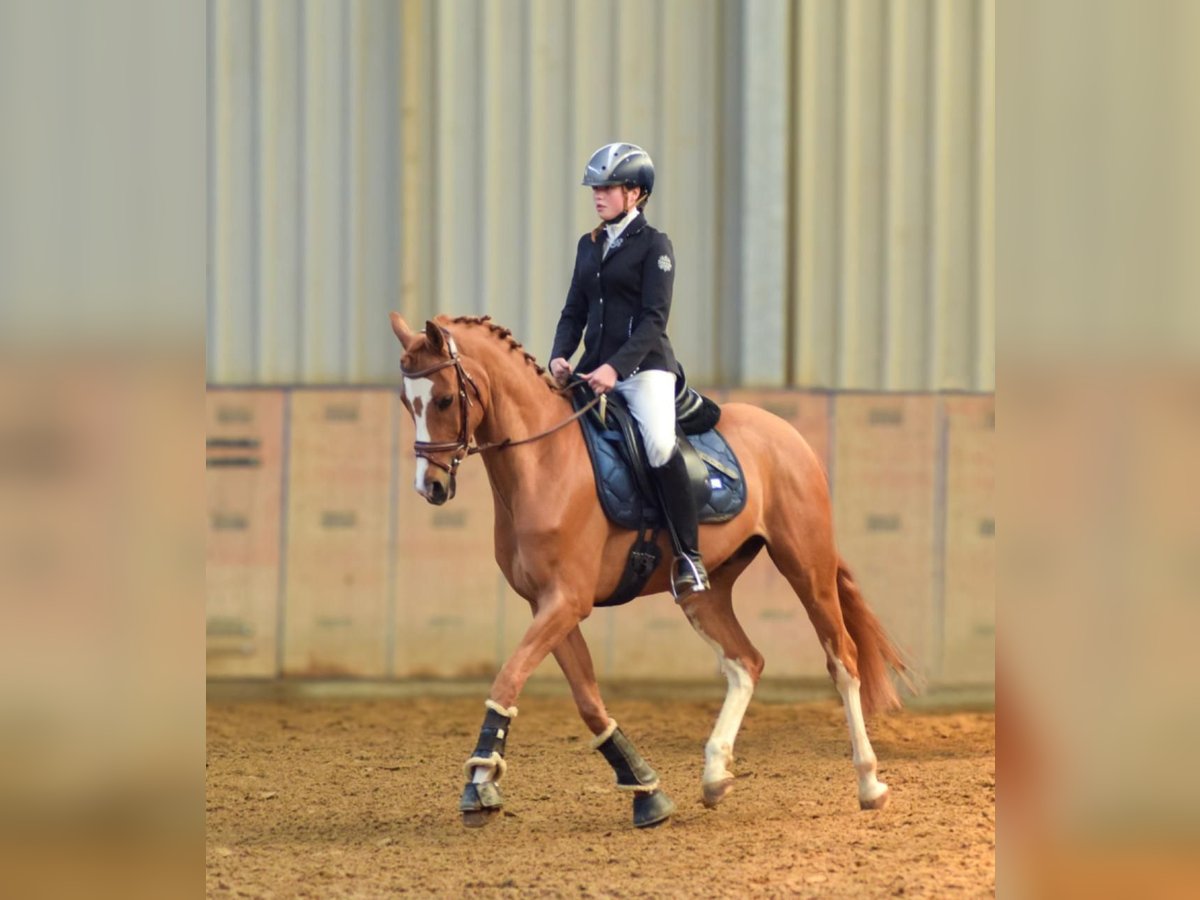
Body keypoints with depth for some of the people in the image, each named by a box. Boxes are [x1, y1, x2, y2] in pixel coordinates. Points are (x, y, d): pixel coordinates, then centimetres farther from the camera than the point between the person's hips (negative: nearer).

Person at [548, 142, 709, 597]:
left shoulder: (653, 244, -4)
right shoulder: (589, 245, 15)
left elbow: (654, 319, -12)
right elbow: (575, 311, 15)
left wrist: (616, 367, -23)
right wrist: (560, 355, -4)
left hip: (644, 366, -7)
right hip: (595, 367, 7)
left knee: (660, 445, -28)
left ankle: (688, 555, -21)